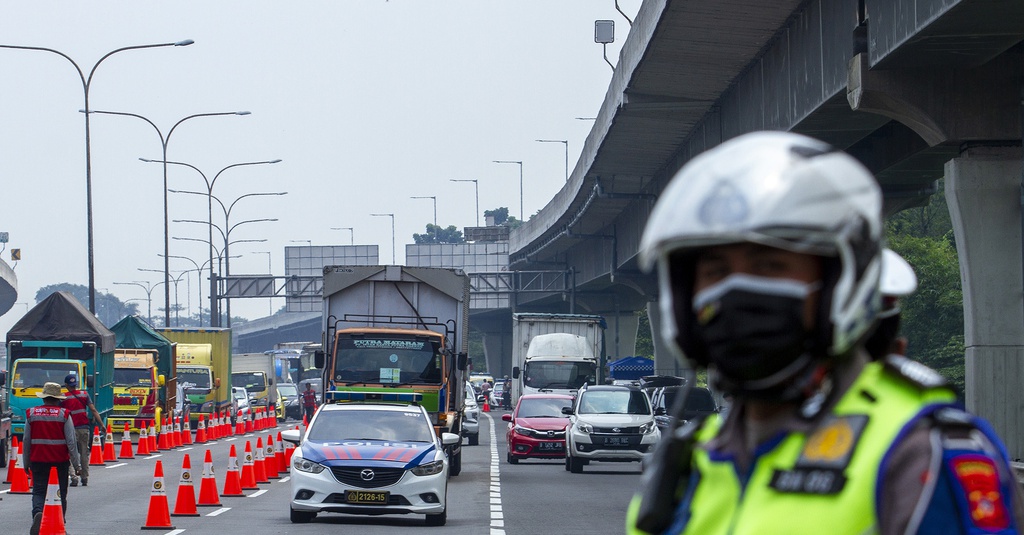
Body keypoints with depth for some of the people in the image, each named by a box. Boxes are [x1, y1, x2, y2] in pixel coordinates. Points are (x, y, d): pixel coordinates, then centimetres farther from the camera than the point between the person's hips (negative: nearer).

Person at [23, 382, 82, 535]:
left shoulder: (31, 413, 2)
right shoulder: (64, 414, -5)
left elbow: (26, 441, 6)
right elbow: (71, 442, -7)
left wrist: (26, 463, 16)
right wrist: (76, 463, -1)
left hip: (38, 459, 1)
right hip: (60, 460, -1)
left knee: (38, 491, 3)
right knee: (61, 493, 10)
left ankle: (37, 513, -26)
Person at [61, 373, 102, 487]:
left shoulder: (63, 398, -2)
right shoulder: (84, 394, 5)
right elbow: (93, 410, 1)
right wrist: (101, 424, 4)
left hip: (71, 429, -3)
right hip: (84, 427, 3)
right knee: (84, 453, 10)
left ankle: (74, 476, -13)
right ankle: (85, 477, 13)